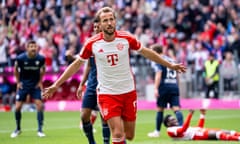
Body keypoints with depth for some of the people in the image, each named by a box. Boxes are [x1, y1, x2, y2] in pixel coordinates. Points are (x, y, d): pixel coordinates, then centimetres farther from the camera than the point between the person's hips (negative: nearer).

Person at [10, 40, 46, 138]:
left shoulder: (41, 59, -14)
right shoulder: (20, 58, -17)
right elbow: (16, 69, 3)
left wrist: (40, 81, 4)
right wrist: (18, 82, 1)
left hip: (35, 85, 0)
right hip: (23, 85, 0)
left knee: (40, 105, -13)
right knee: (17, 107, -3)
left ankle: (40, 130, -2)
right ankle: (18, 129, 19)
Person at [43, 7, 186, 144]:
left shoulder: (126, 38, -7)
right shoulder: (92, 43, -9)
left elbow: (147, 52, 7)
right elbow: (76, 64, 2)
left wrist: (170, 65, 12)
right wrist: (56, 85, 2)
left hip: (128, 92, 2)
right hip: (107, 94, -2)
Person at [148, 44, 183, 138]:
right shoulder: (171, 60, 21)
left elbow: (158, 74, -14)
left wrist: (155, 88, -19)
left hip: (164, 86, -5)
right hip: (174, 86, 5)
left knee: (160, 109, 7)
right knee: (176, 109, -4)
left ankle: (157, 131, 15)